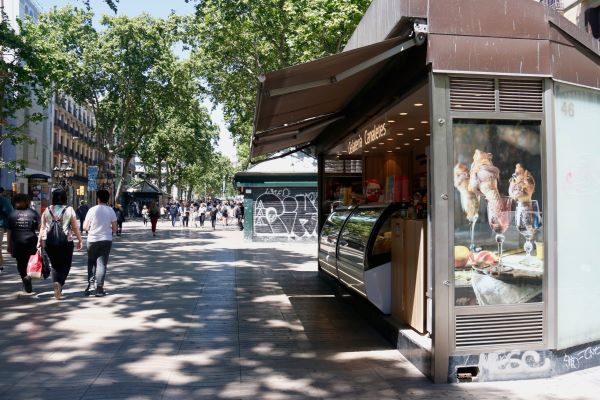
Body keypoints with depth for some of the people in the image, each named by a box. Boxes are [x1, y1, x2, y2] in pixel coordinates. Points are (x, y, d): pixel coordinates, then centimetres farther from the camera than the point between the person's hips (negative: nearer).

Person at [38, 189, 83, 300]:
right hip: (66, 241, -3)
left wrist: (39, 241, 10)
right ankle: (59, 283, -16)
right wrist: (80, 240, 4)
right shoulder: (69, 210, -3)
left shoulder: (47, 210, 4)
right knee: (65, 265, 6)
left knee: (55, 265, 14)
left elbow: (42, 227, 5)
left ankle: (56, 284, 4)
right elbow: (75, 227, -3)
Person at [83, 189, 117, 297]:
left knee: (91, 263, 16)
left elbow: (85, 227, -4)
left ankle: (91, 285, 7)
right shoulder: (111, 211, -2)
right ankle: (99, 288, 2)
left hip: (93, 240, -1)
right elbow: (114, 229, 1)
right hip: (106, 240, 1)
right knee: (102, 264, 4)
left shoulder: (92, 210, -8)